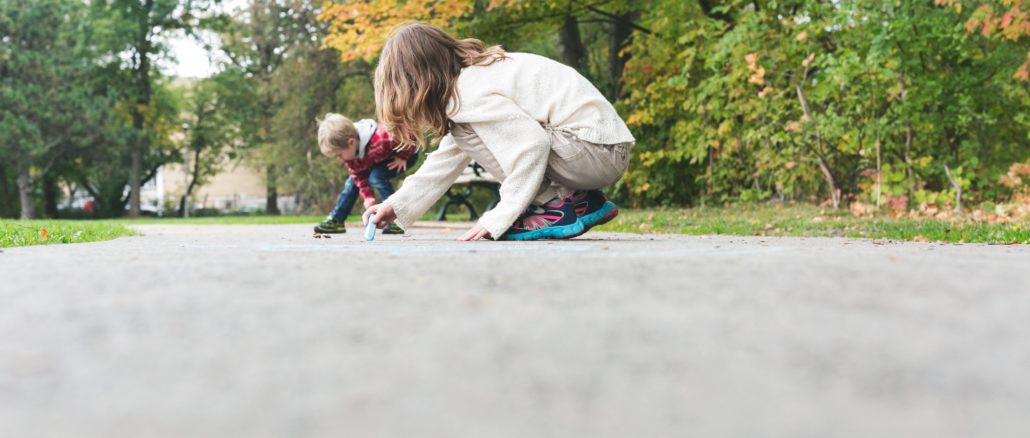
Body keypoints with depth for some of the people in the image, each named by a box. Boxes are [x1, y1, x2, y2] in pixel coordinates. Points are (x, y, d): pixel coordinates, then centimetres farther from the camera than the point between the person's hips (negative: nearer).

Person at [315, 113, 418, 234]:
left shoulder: (380, 141, -45)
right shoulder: (349, 152, -19)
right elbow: (359, 177, -10)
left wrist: (403, 157, -25)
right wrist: (367, 196, -24)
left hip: (407, 153, -8)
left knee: (376, 176, -29)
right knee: (353, 181, 4)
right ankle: (335, 220, 15)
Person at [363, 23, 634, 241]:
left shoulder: (470, 91, -15)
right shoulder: (472, 75, 15)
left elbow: (532, 143, -24)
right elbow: (449, 157, 20)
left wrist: (500, 217, -18)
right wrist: (397, 205, 18)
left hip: (596, 150, -10)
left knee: (468, 133, -9)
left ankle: (557, 207, -7)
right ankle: (581, 202, 10)